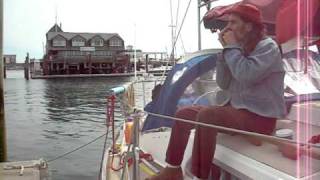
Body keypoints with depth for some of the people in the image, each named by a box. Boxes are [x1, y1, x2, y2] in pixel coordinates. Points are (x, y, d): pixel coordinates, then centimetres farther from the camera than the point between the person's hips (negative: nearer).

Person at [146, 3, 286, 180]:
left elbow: (247, 75, -28)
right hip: (236, 108, 8)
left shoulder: (267, 46, -10)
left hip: (260, 116, -8)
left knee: (206, 115, -32)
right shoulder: (240, 49, 12)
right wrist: (226, 49, -2)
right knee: (184, 114, -2)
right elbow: (223, 84, 6)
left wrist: (231, 47, -14)